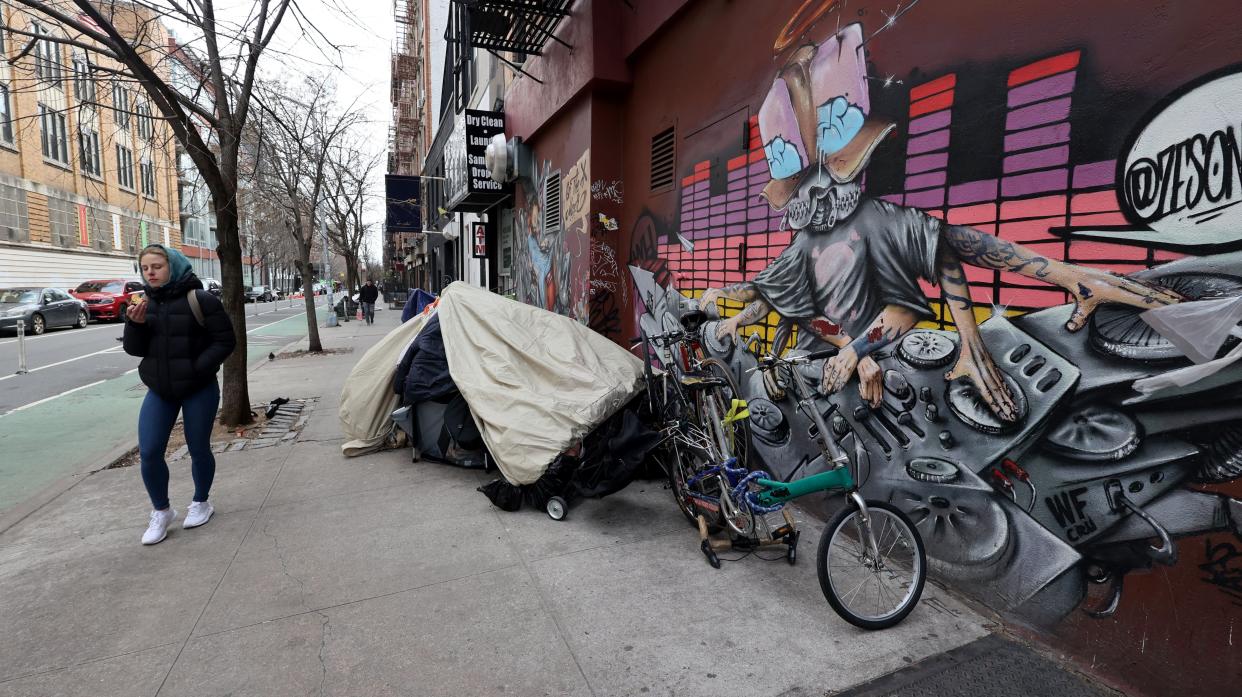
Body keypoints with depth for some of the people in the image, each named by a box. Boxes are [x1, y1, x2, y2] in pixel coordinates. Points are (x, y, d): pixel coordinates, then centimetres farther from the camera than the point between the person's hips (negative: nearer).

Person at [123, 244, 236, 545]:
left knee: (198, 450, 7)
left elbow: (225, 340, -12)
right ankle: (161, 511, 18)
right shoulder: (144, 303, 4)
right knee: (148, 453, -2)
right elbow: (134, 349, 5)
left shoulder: (201, 300, -12)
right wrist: (136, 324, -14)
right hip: (159, 390, 4)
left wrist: (197, 368, -21)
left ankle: (201, 502, 30)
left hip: (199, 389, -4)